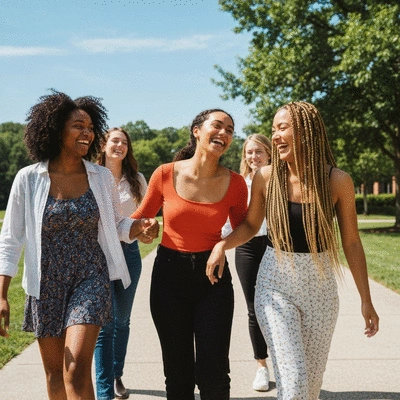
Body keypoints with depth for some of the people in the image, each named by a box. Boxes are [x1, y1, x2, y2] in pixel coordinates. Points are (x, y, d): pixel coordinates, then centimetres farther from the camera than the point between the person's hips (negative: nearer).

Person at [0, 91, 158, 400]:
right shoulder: (28, 179, -6)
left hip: (90, 279, -1)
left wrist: (139, 227, -11)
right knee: (54, 372, 13)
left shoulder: (102, 177, -1)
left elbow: (116, 224, 12)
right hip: (46, 284, 1)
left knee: (77, 369, -15)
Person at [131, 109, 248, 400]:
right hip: (170, 275, 0)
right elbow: (142, 218, 7)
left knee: (214, 376, -2)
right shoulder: (166, 174, -9)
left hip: (213, 277, 0)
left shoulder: (235, 183, -7)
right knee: (178, 375, 11)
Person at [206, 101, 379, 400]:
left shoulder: (338, 181, -9)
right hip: (276, 286, -1)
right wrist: (222, 244, -12)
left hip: (320, 288, 1)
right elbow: (251, 225, 7)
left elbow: (351, 243, -2)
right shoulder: (266, 177, -6)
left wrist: (366, 300, 0)